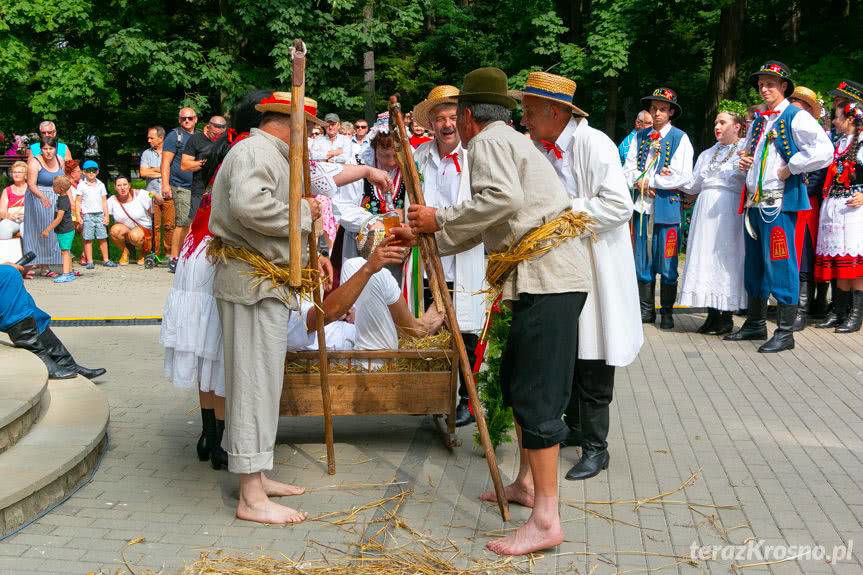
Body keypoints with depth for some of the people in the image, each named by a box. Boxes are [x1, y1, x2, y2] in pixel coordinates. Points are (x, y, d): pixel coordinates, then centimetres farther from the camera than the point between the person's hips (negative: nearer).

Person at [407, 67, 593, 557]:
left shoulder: (488, 141, -4)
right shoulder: (512, 141, 27)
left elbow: (502, 200, -24)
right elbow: (479, 230, 28)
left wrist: (440, 219, -12)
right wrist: (424, 238, 29)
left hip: (548, 277, -11)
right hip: (552, 276, 11)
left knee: (537, 395, -11)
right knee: (517, 380, 19)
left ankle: (546, 520, -9)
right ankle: (528, 483, 30)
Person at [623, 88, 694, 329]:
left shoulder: (680, 138, -1)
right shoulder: (640, 137, 14)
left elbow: (682, 176, -10)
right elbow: (628, 169, 9)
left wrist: (648, 181, -9)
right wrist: (640, 181, -11)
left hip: (667, 207, -4)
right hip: (642, 206, 4)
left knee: (667, 264, 0)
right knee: (642, 261, 8)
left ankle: (667, 312, 11)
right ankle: (647, 310, 18)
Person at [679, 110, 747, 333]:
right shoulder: (707, 154, 22)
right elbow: (693, 185, 21)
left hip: (729, 212, -6)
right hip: (705, 210, 6)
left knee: (725, 257, -5)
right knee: (705, 257, 2)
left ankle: (726, 317, 3)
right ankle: (712, 315, 9)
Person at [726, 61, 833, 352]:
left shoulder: (796, 117, -6)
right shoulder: (758, 121, 17)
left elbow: (824, 152, -19)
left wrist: (789, 168, -15)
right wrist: (743, 159, 13)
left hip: (780, 202, -8)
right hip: (754, 202, 8)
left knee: (780, 264, -7)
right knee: (753, 265, 14)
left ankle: (785, 333, 0)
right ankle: (755, 324, 26)